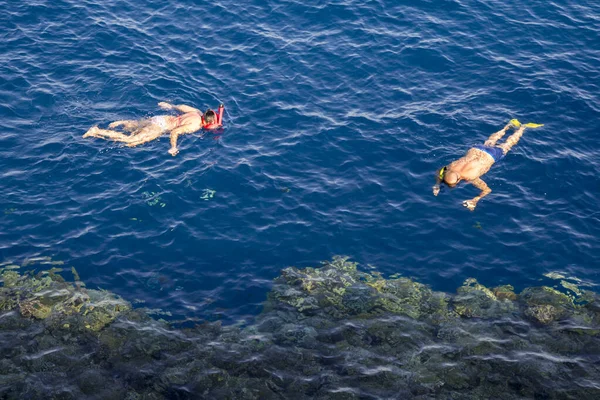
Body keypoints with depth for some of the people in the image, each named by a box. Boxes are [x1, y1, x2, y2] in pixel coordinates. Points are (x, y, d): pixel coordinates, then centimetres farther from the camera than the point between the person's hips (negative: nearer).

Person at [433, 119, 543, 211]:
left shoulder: (470, 177, -42)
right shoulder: (450, 168, -30)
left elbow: (487, 190, -36)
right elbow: (439, 171, -8)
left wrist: (475, 200, -49)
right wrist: (437, 185, -24)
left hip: (490, 156, -4)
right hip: (475, 150, 4)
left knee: (508, 144, 24)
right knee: (489, 142, 36)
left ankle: (522, 127, 48)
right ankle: (508, 125, 58)